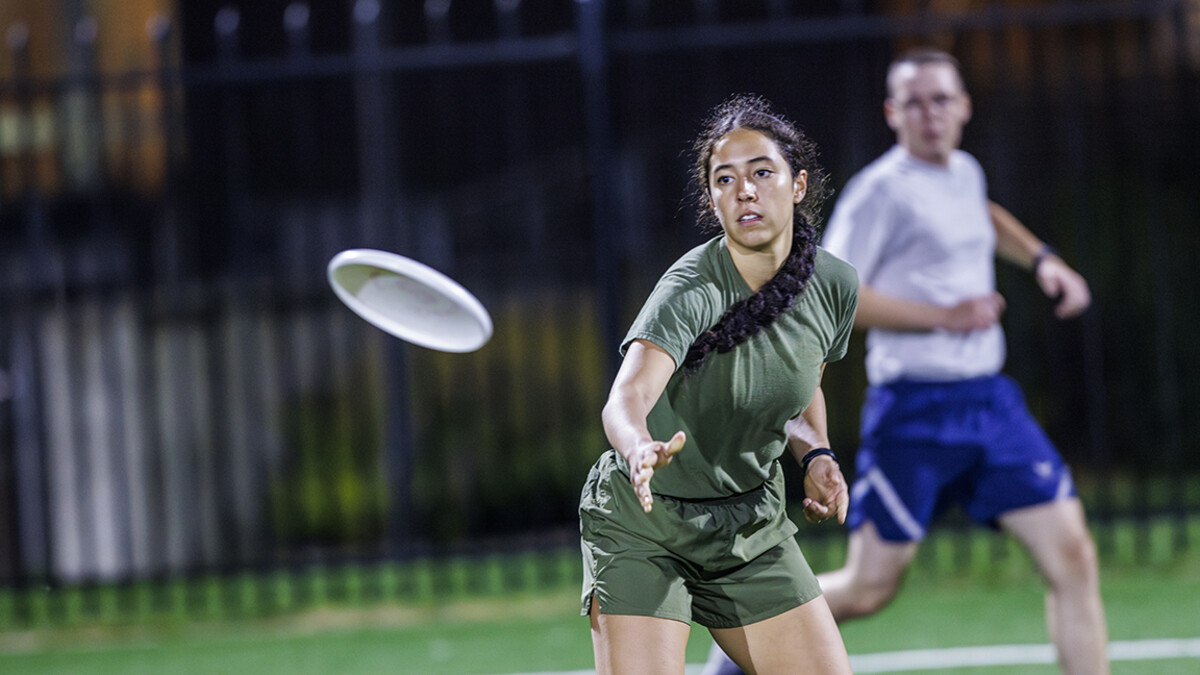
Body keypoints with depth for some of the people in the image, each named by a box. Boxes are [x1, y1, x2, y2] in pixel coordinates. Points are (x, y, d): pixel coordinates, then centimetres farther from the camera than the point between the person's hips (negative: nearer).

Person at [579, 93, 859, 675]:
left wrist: (816, 454, -4)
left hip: (754, 527, 5)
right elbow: (626, 398, -41)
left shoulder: (835, 285, -6)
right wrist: (642, 449, -63)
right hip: (642, 526, -5)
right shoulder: (691, 291, -24)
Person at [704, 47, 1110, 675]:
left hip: (990, 402, 7)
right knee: (868, 589, -2)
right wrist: (945, 316, -17)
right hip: (914, 410, -6)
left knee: (1073, 557, -5)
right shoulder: (881, 191, -10)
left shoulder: (965, 172, 14)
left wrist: (1043, 260, 24)